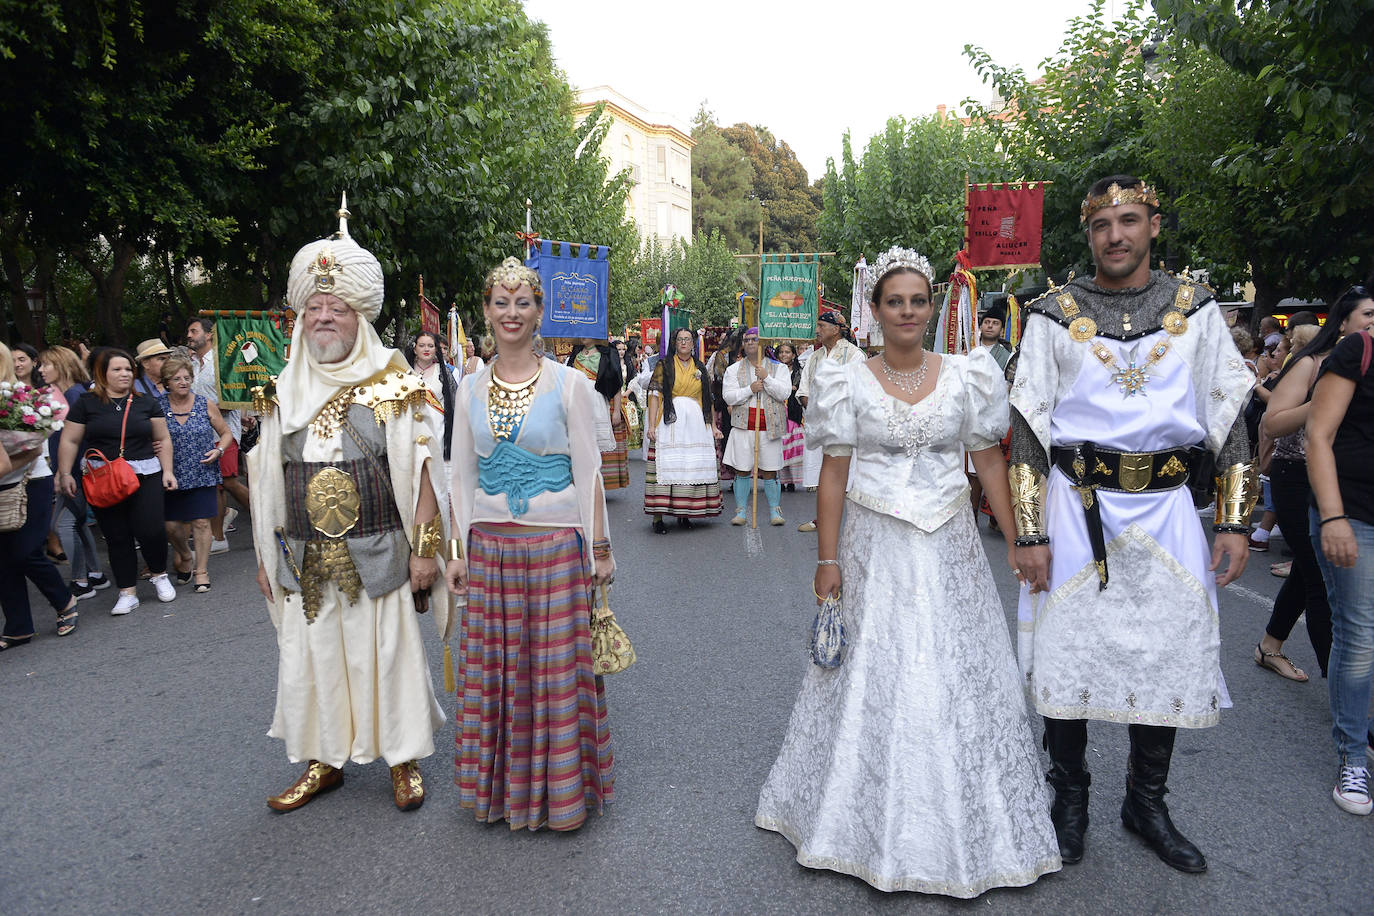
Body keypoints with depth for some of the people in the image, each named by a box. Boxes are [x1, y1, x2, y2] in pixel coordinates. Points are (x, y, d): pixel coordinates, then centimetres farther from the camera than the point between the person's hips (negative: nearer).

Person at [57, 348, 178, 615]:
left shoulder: (146, 403, 8)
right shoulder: (86, 403, 4)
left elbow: (163, 439, 11)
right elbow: (69, 441, 5)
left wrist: (167, 471, 3)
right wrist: (65, 474, -2)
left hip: (144, 475, 0)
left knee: (150, 530, -9)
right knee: (117, 537, 4)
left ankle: (160, 575, 19)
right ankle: (128, 592, 14)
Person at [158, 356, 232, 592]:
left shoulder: (206, 405, 1)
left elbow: (226, 433, 11)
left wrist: (218, 450, -6)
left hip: (202, 473, -1)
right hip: (171, 475, 1)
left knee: (201, 522, -2)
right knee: (171, 525, 4)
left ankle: (201, 570, 12)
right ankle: (184, 556, 36)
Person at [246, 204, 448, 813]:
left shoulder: (393, 386, -4)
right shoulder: (283, 393, 9)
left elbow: (420, 468, -6)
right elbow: (268, 482, 12)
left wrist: (425, 547, -11)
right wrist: (266, 554, 10)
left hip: (378, 556, -4)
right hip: (304, 561, 4)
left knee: (388, 652, 5)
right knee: (310, 655, 10)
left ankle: (404, 759, 22)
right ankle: (323, 761, 29)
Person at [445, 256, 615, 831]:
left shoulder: (569, 384, -3)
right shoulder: (471, 390, 7)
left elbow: (587, 474, -3)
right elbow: (462, 476, 10)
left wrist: (599, 549, -4)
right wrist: (457, 550, 7)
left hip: (555, 545, -3)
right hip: (489, 547, 3)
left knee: (557, 669, 5)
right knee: (495, 669, 11)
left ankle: (561, 792, 23)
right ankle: (500, 788, 30)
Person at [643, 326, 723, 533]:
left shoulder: (700, 368, 16)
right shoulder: (664, 366, 6)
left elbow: (708, 400, 18)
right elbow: (655, 395, -1)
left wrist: (713, 426, 11)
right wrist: (651, 425, -11)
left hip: (695, 423, 4)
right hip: (669, 422, -3)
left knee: (693, 467, 0)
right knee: (665, 466, -8)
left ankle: (684, 514, 10)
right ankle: (658, 517, -7)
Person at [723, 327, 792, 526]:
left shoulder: (778, 368, 8)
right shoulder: (734, 369, 9)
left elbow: (784, 393, -5)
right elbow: (728, 396, -2)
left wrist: (766, 378, -13)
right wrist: (750, 389, -13)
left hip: (769, 427, -1)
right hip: (743, 427, 1)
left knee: (770, 471, 1)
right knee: (742, 471, 2)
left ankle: (775, 512, 10)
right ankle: (740, 511, 12)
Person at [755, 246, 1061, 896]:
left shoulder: (966, 377, 3)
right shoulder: (849, 384, -1)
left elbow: (991, 461, 6)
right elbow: (832, 476, -2)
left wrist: (1019, 543, 2)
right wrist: (827, 561, -6)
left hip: (949, 547, 2)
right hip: (874, 546, -1)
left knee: (960, 678, 8)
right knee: (870, 679, 8)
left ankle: (960, 827, 29)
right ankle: (874, 820, 29)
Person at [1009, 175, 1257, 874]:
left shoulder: (1194, 309, 6)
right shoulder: (1055, 314, 0)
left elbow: (1228, 416, 7)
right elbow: (1027, 428, -3)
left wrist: (1234, 521, 0)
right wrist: (1030, 533, -8)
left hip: (1166, 508, 2)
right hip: (1076, 507, -2)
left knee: (1170, 659, 9)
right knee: (1066, 655, 4)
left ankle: (1147, 804, 30)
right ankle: (1069, 800, 25)